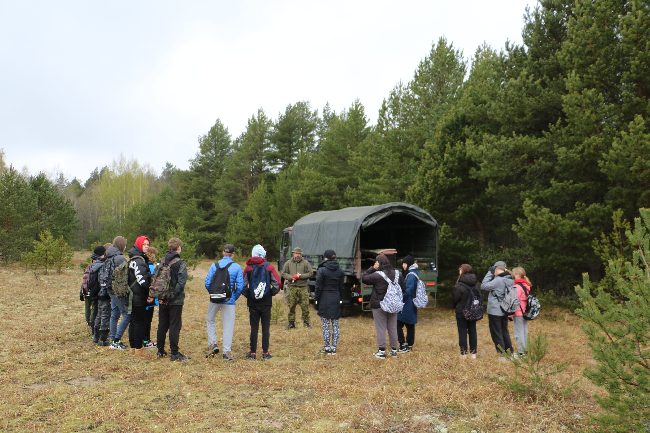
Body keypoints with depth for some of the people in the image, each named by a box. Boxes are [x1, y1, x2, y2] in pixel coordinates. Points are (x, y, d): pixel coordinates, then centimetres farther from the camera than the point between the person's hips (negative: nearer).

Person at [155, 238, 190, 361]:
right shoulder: (180, 263, -11)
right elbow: (181, 282, -20)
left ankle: (160, 351, 23)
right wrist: (172, 296, -14)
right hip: (176, 301, -5)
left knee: (162, 325, 15)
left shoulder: (161, 262, 5)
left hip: (163, 300, 5)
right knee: (175, 326, 1)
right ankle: (174, 353, 3)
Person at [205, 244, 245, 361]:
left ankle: (213, 344, 17)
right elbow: (240, 286, -8)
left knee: (210, 320, 24)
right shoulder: (237, 267, -5)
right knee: (228, 325, 6)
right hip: (229, 300, -1)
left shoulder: (214, 265, -1)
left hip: (215, 299, 1)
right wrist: (235, 297, 9)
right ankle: (226, 352, 8)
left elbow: (207, 283, -2)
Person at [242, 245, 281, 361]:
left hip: (253, 303, 1)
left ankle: (252, 353, 11)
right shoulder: (269, 267, -2)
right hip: (266, 303, 0)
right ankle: (265, 353, 7)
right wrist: (271, 293, 7)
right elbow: (278, 284, -7)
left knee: (254, 328, 7)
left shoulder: (248, 268, -1)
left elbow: (243, 285, -5)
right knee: (266, 328, 6)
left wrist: (248, 295, 9)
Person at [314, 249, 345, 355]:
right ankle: (334, 348, 13)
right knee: (335, 324, 9)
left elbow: (318, 287, -9)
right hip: (336, 300, 4)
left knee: (325, 325, 2)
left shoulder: (322, 270, -9)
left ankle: (327, 348, 7)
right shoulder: (340, 271, 5)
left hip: (324, 300, -4)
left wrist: (316, 300, -2)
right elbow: (341, 288, 9)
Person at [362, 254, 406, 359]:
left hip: (379, 305, -5)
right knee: (392, 328, 14)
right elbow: (403, 289, 9)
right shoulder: (398, 274, 2)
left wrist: (372, 268, -6)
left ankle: (381, 351, 4)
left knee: (381, 328, 1)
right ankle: (394, 350, 22)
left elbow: (364, 279, -5)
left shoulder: (377, 275, -17)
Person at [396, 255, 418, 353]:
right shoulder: (414, 273, 14)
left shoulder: (411, 275, -17)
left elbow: (408, 290, -23)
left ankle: (403, 346, -6)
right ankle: (410, 346, 19)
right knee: (410, 325, 13)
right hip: (411, 305, 10)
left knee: (398, 324, -7)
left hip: (407, 305, -10)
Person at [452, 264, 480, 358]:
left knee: (462, 333, 3)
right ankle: (473, 353, 18)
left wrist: (456, 307, 10)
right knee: (472, 332, 12)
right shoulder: (475, 285, 0)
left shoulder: (459, 286, -19)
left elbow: (454, 299, -10)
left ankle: (463, 354, 6)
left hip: (461, 312, -5)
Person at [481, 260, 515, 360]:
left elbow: (483, 286, -16)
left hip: (495, 312, -8)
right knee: (505, 332, 19)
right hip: (505, 311, 8)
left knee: (496, 334, 2)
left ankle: (501, 356, 6)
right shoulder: (510, 280, 4)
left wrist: (489, 273, -11)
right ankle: (510, 353, 24)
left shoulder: (498, 280, -21)